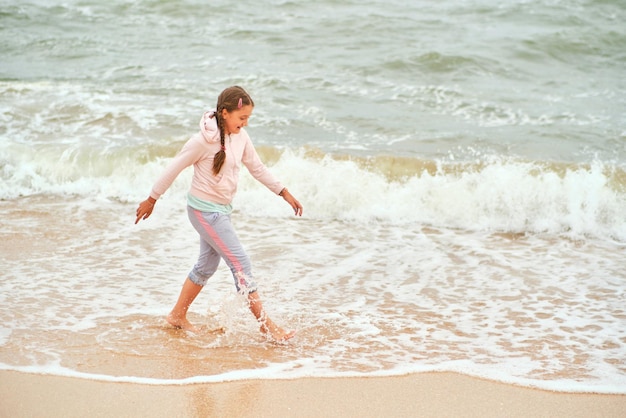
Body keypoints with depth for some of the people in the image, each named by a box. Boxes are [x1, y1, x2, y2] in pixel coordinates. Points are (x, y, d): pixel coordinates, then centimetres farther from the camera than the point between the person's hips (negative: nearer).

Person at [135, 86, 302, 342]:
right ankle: (265, 325, -6)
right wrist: (151, 200, -5)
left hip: (222, 209, 8)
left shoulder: (241, 137, 0)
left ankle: (178, 316, 32)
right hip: (204, 210, -8)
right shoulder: (204, 140, -20)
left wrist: (284, 193, 6)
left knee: (207, 265, 17)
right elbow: (174, 168, -12)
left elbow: (257, 168, 10)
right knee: (241, 264, -10)